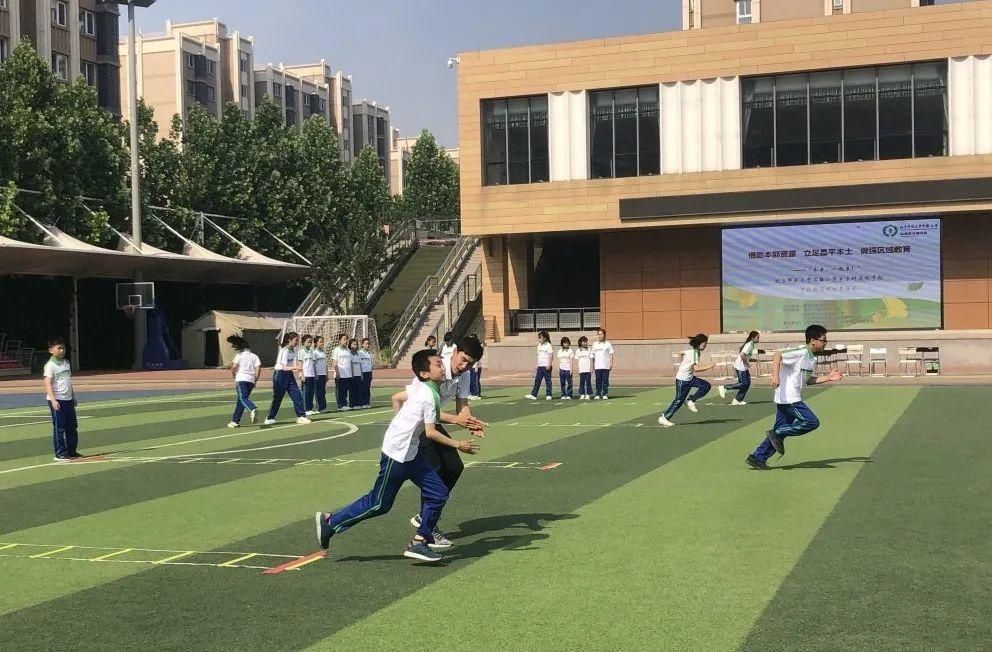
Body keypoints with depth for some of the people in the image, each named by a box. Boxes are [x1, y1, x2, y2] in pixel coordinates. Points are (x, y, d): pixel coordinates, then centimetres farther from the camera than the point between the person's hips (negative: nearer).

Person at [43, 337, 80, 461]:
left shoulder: (66, 363, 12)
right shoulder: (50, 365, -11)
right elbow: (47, 383, -18)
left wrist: (73, 396, 23)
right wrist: (53, 400, -26)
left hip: (68, 400, 8)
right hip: (57, 401, -8)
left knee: (72, 427, 13)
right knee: (59, 428, -2)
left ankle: (71, 451, 24)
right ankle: (60, 454, 5)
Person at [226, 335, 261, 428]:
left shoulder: (239, 355, 4)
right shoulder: (254, 356, 15)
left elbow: (234, 366, -9)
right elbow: (258, 367, 3)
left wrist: (233, 374, 12)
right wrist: (255, 380, 10)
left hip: (241, 379, -5)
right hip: (251, 380, 5)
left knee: (243, 398, -16)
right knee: (240, 401, 14)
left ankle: (253, 410, -46)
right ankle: (235, 420, 17)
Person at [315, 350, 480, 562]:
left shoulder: (419, 387, 6)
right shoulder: (429, 395, -20)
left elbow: (396, 398, 21)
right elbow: (431, 432, -20)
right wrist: (458, 445, -13)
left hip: (410, 453, 9)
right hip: (397, 454, -9)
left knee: (438, 493, 3)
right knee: (379, 504, 2)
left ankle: (419, 542, 8)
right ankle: (330, 521, 14)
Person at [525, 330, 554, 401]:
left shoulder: (548, 345, -8)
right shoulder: (539, 345, 13)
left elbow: (550, 355, -11)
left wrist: (549, 364, -18)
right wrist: (537, 364, 16)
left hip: (546, 366, -7)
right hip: (540, 366, 7)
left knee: (547, 380, 0)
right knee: (537, 380, 3)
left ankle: (548, 395, 7)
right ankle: (533, 395, 2)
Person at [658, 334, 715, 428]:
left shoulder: (693, 350, 5)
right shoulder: (694, 353, -23)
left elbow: (682, 353, 22)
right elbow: (696, 369, -31)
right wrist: (710, 367, -26)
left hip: (690, 378, 9)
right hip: (683, 379, -9)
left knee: (706, 386, 0)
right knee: (679, 400, -3)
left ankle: (690, 401, 7)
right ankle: (663, 418, 6)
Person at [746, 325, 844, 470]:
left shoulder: (812, 359, 15)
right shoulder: (800, 352, -14)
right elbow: (778, 355, -23)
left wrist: (828, 378, 16)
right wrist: (775, 376, -34)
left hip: (791, 399, 10)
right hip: (788, 398, -10)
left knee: (781, 429, 12)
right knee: (812, 422, -13)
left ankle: (757, 458, 16)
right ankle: (777, 434, -4)